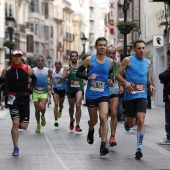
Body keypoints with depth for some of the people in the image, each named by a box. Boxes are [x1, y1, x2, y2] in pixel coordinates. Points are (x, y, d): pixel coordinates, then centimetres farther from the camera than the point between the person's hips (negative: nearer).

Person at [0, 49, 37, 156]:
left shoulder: (27, 69, -2)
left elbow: (34, 79, 13)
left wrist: (31, 87, -3)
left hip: (25, 98, 1)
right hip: (13, 98, -1)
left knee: (24, 126, -1)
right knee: (15, 123, -12)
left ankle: (20, 122, 39)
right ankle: (16, 148, 1)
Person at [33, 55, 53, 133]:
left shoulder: (48, 70, -3)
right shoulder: (33, 70, -5)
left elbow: (51, 78, 13)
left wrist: (50, 85, -4)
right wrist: (34, 86, -14)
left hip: (44, 92, -1)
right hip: (36, 92, 1)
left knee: (42, 107, -22)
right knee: (37, 110, 6)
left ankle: (43, 116, 12)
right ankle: (38, 125, 27)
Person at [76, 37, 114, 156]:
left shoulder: (110, 62, 3)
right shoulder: (89, 60, -3)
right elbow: (78, 73, 1)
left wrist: (111, 81, -2)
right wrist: (88, 77, -16)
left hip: (104, 94, 0)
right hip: (91, 94, 0)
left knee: (103, 117, -19)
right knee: (94, 120, 12)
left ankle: (103, 145, -19)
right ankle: (91, 131, 49)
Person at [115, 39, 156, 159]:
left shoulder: (148, 62, 8)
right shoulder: (128, 60, -6)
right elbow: (118, 74, -5)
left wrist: (151, 84, 6)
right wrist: (125, 83, -24)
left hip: (142, 95, 2)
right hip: (130, 95, -2)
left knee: (141, 120, -15)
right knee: (131, 123, 7)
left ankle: (139, 148, -10)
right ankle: (127, 123, 48)